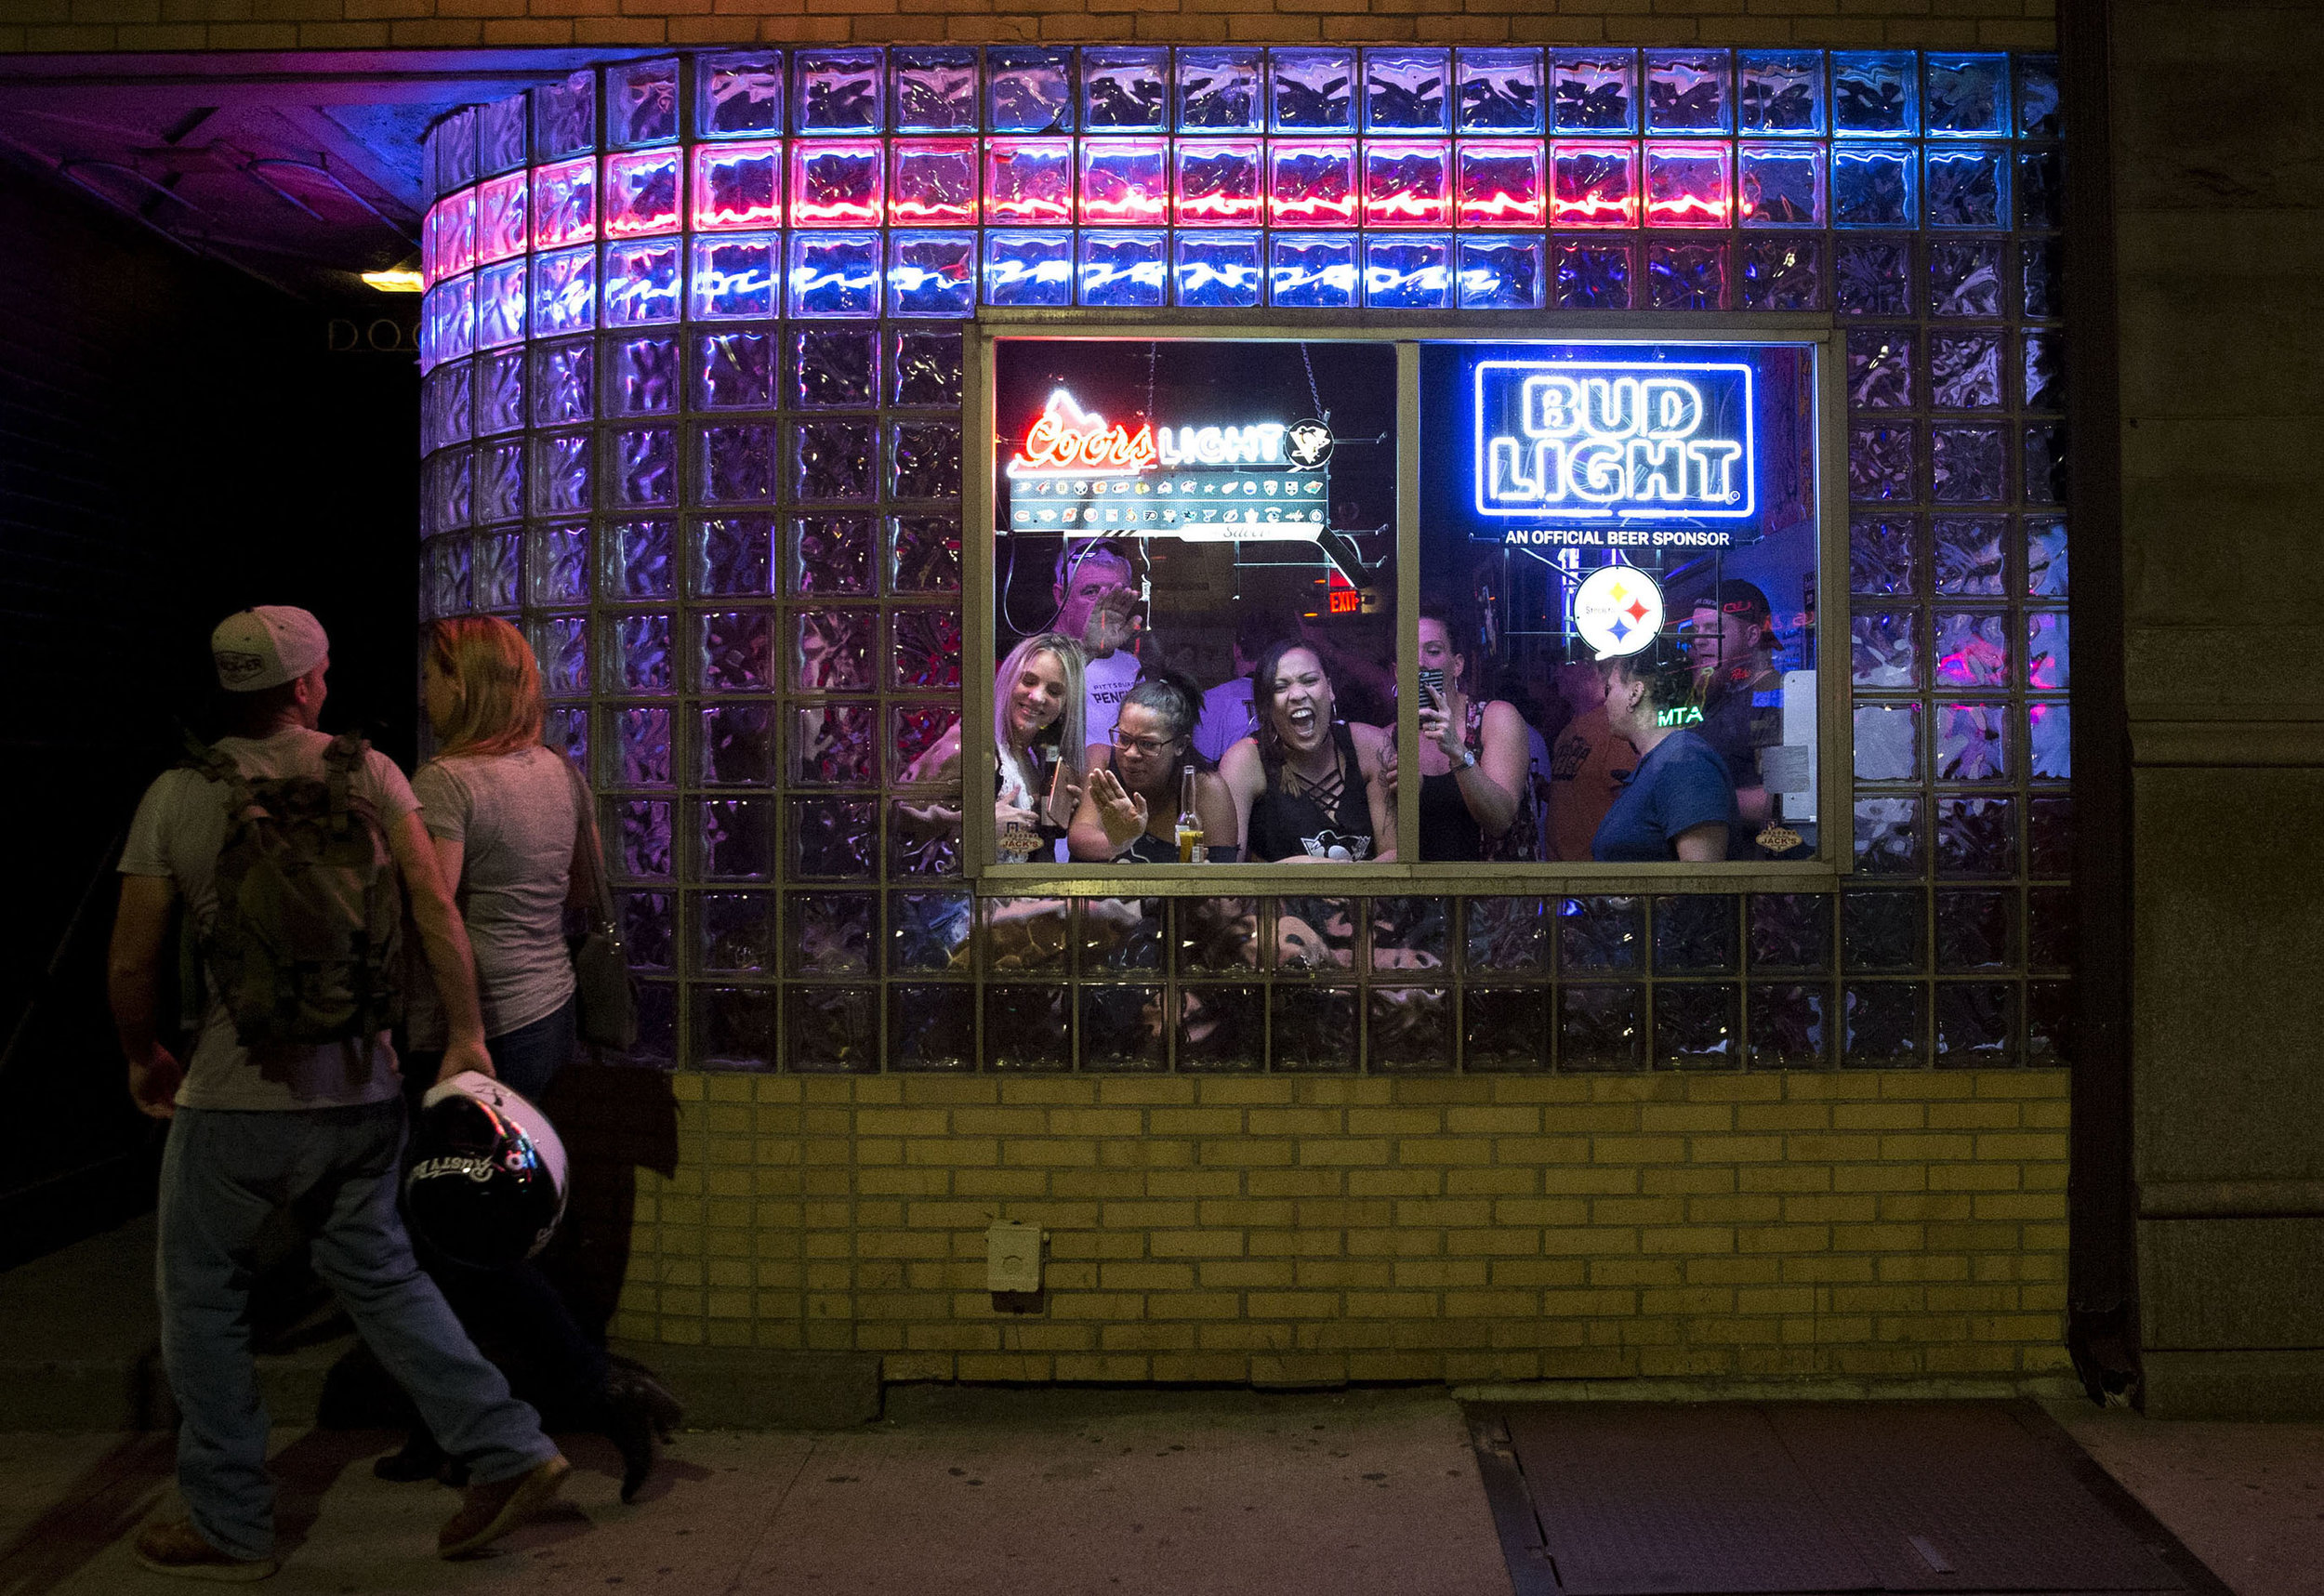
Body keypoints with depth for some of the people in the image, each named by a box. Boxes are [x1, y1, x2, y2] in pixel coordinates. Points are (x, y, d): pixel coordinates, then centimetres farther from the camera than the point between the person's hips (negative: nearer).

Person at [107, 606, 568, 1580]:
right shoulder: (368, 774, 0)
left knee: (201, 1296, 14)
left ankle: (229, 1526, 23)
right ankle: (507, 1452, 11)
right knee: (377, 1273, 17)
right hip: (361, 1089, 3)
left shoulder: (177, 796, -4)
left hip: (233, 1100, -3)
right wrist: (466, 1036, -2)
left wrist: (144, 1058, 16)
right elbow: (435, 909, -7)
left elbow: (130, 964, -1)